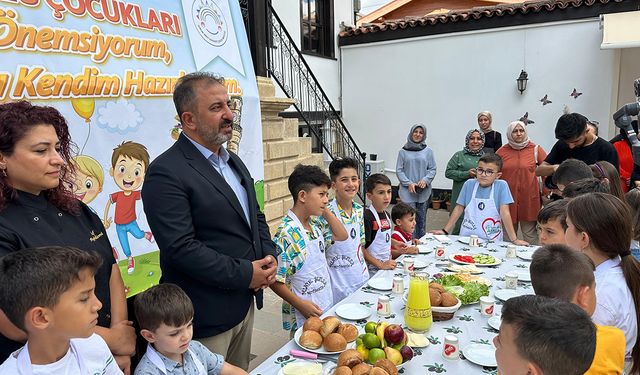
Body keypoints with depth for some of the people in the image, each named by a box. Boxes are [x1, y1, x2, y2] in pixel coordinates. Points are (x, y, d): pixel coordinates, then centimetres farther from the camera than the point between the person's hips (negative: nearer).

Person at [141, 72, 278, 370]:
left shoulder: (233, 162, 10)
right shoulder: (165, 173, -18)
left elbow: (255, 216, 16)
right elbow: (181, 248, -24)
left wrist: (268, 256, -2)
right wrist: (245, 274, -19)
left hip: (246, 302, 8)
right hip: (206, 316, -8)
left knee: (241, 371, 22)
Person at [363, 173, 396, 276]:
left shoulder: (386, 215, 7)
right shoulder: (366, 217, -19)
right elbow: (361, 249, -21)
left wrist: (390, 261, 8)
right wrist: (381, 265, -21)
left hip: (387, 266, 7)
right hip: (372, 270, -7)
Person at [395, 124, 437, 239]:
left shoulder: (428, 151, 5)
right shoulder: (403, 151, 3)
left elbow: (432, 169, 6)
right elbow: (399, 170, 2)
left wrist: (425, 180, -12)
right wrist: (409, 183, -10)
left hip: (423, 192, 2)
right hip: (407, 191, -1)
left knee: (421, 220, 10)